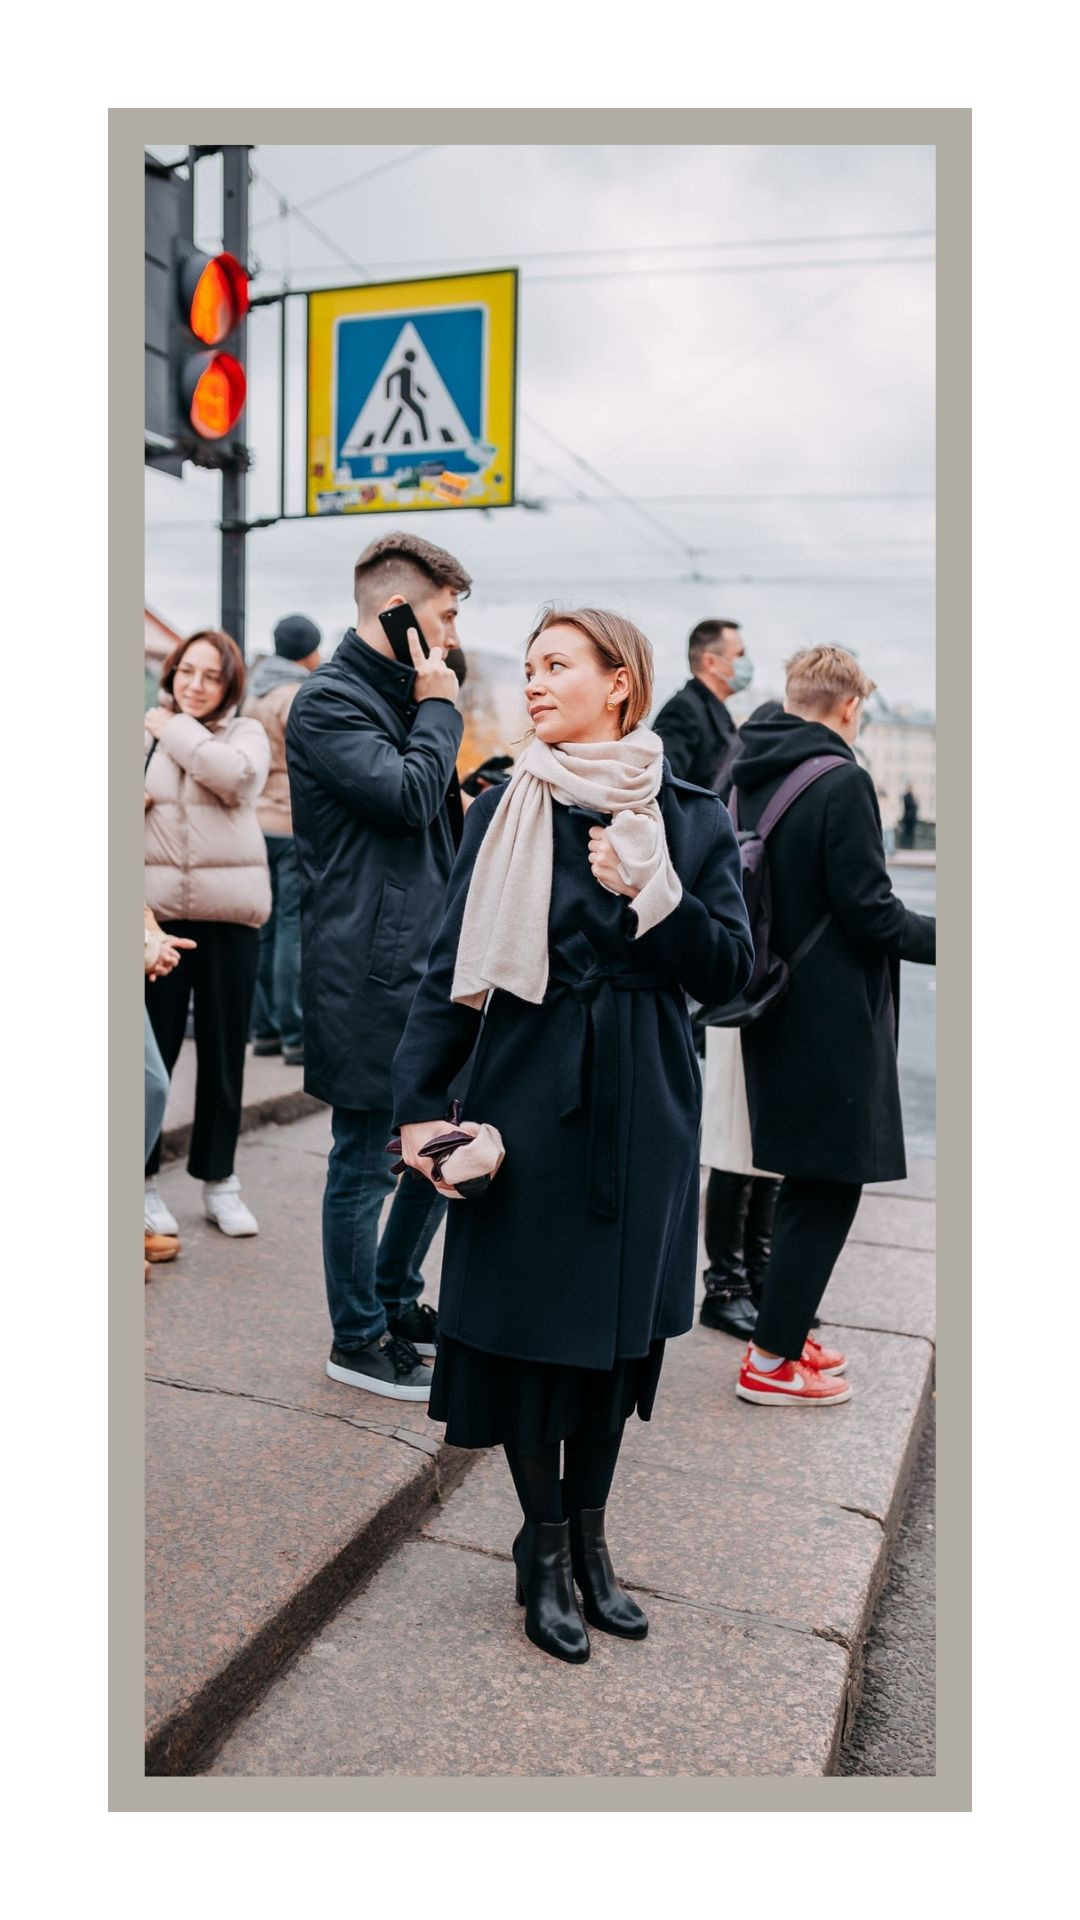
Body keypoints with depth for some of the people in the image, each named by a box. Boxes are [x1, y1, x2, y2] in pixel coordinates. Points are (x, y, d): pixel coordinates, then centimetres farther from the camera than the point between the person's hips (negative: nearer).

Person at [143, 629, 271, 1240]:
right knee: (153, 1048, 3)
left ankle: (219, 1179, 21)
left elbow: (233, 775, -15)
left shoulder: (246, 734, 6)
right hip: (159, 909, 0)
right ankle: (144, 1179, 18)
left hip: (229, 914, 0)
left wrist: (175, 730, -5)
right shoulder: (146, 734, 8)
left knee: (224, 1052, 8)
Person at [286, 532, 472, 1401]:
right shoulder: (329, 701, -11)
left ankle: (397, 1299, 35)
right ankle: (357, 1338, 19)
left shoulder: (401, 694, 18)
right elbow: (408, 793, -24)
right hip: (369, 976, -9)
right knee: (367, 1161, 2)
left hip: (429, 964, 9)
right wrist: (441, 707, -10)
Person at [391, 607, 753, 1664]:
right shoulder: (504, 812, -1)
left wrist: (650, 893, -16)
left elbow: (729, 968, -1)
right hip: (527, 1098, -1)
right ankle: (544, 1547, 25)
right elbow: (452, 965, -3)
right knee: (528, 1320, 5)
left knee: (621, 1324, 11)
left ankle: (589, 1536, 31)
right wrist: (418, 1102, -11)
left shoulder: (691, 819, 1)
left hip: (643, 1108, 1)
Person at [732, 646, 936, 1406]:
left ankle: (785, 1332, 28)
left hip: (777, 1009, 8)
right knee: (828, 1190, 2)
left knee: (807, 1183, 19)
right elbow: (868, 908, -17)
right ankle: (771, 1361, 8)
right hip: (835, 1018, -8)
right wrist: (938, 937, -5)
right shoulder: (842, 781, -16)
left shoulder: (749, 778, 8)